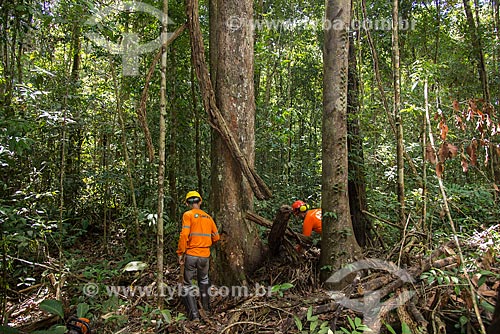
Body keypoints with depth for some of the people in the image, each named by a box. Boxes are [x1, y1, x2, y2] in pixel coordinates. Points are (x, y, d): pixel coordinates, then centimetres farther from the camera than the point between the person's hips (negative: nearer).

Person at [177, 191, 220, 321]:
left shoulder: (188, 215, -7)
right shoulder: (208, 217, 8)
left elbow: (184, 235, -17)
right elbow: (216, 237, 12)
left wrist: (180, 253, -9)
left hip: (191, 255, -4)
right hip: (205, 256, 5)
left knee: (188, 284, 8)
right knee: (204, 281, 26)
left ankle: (194, 314, 3)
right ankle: (206, 307, 36)